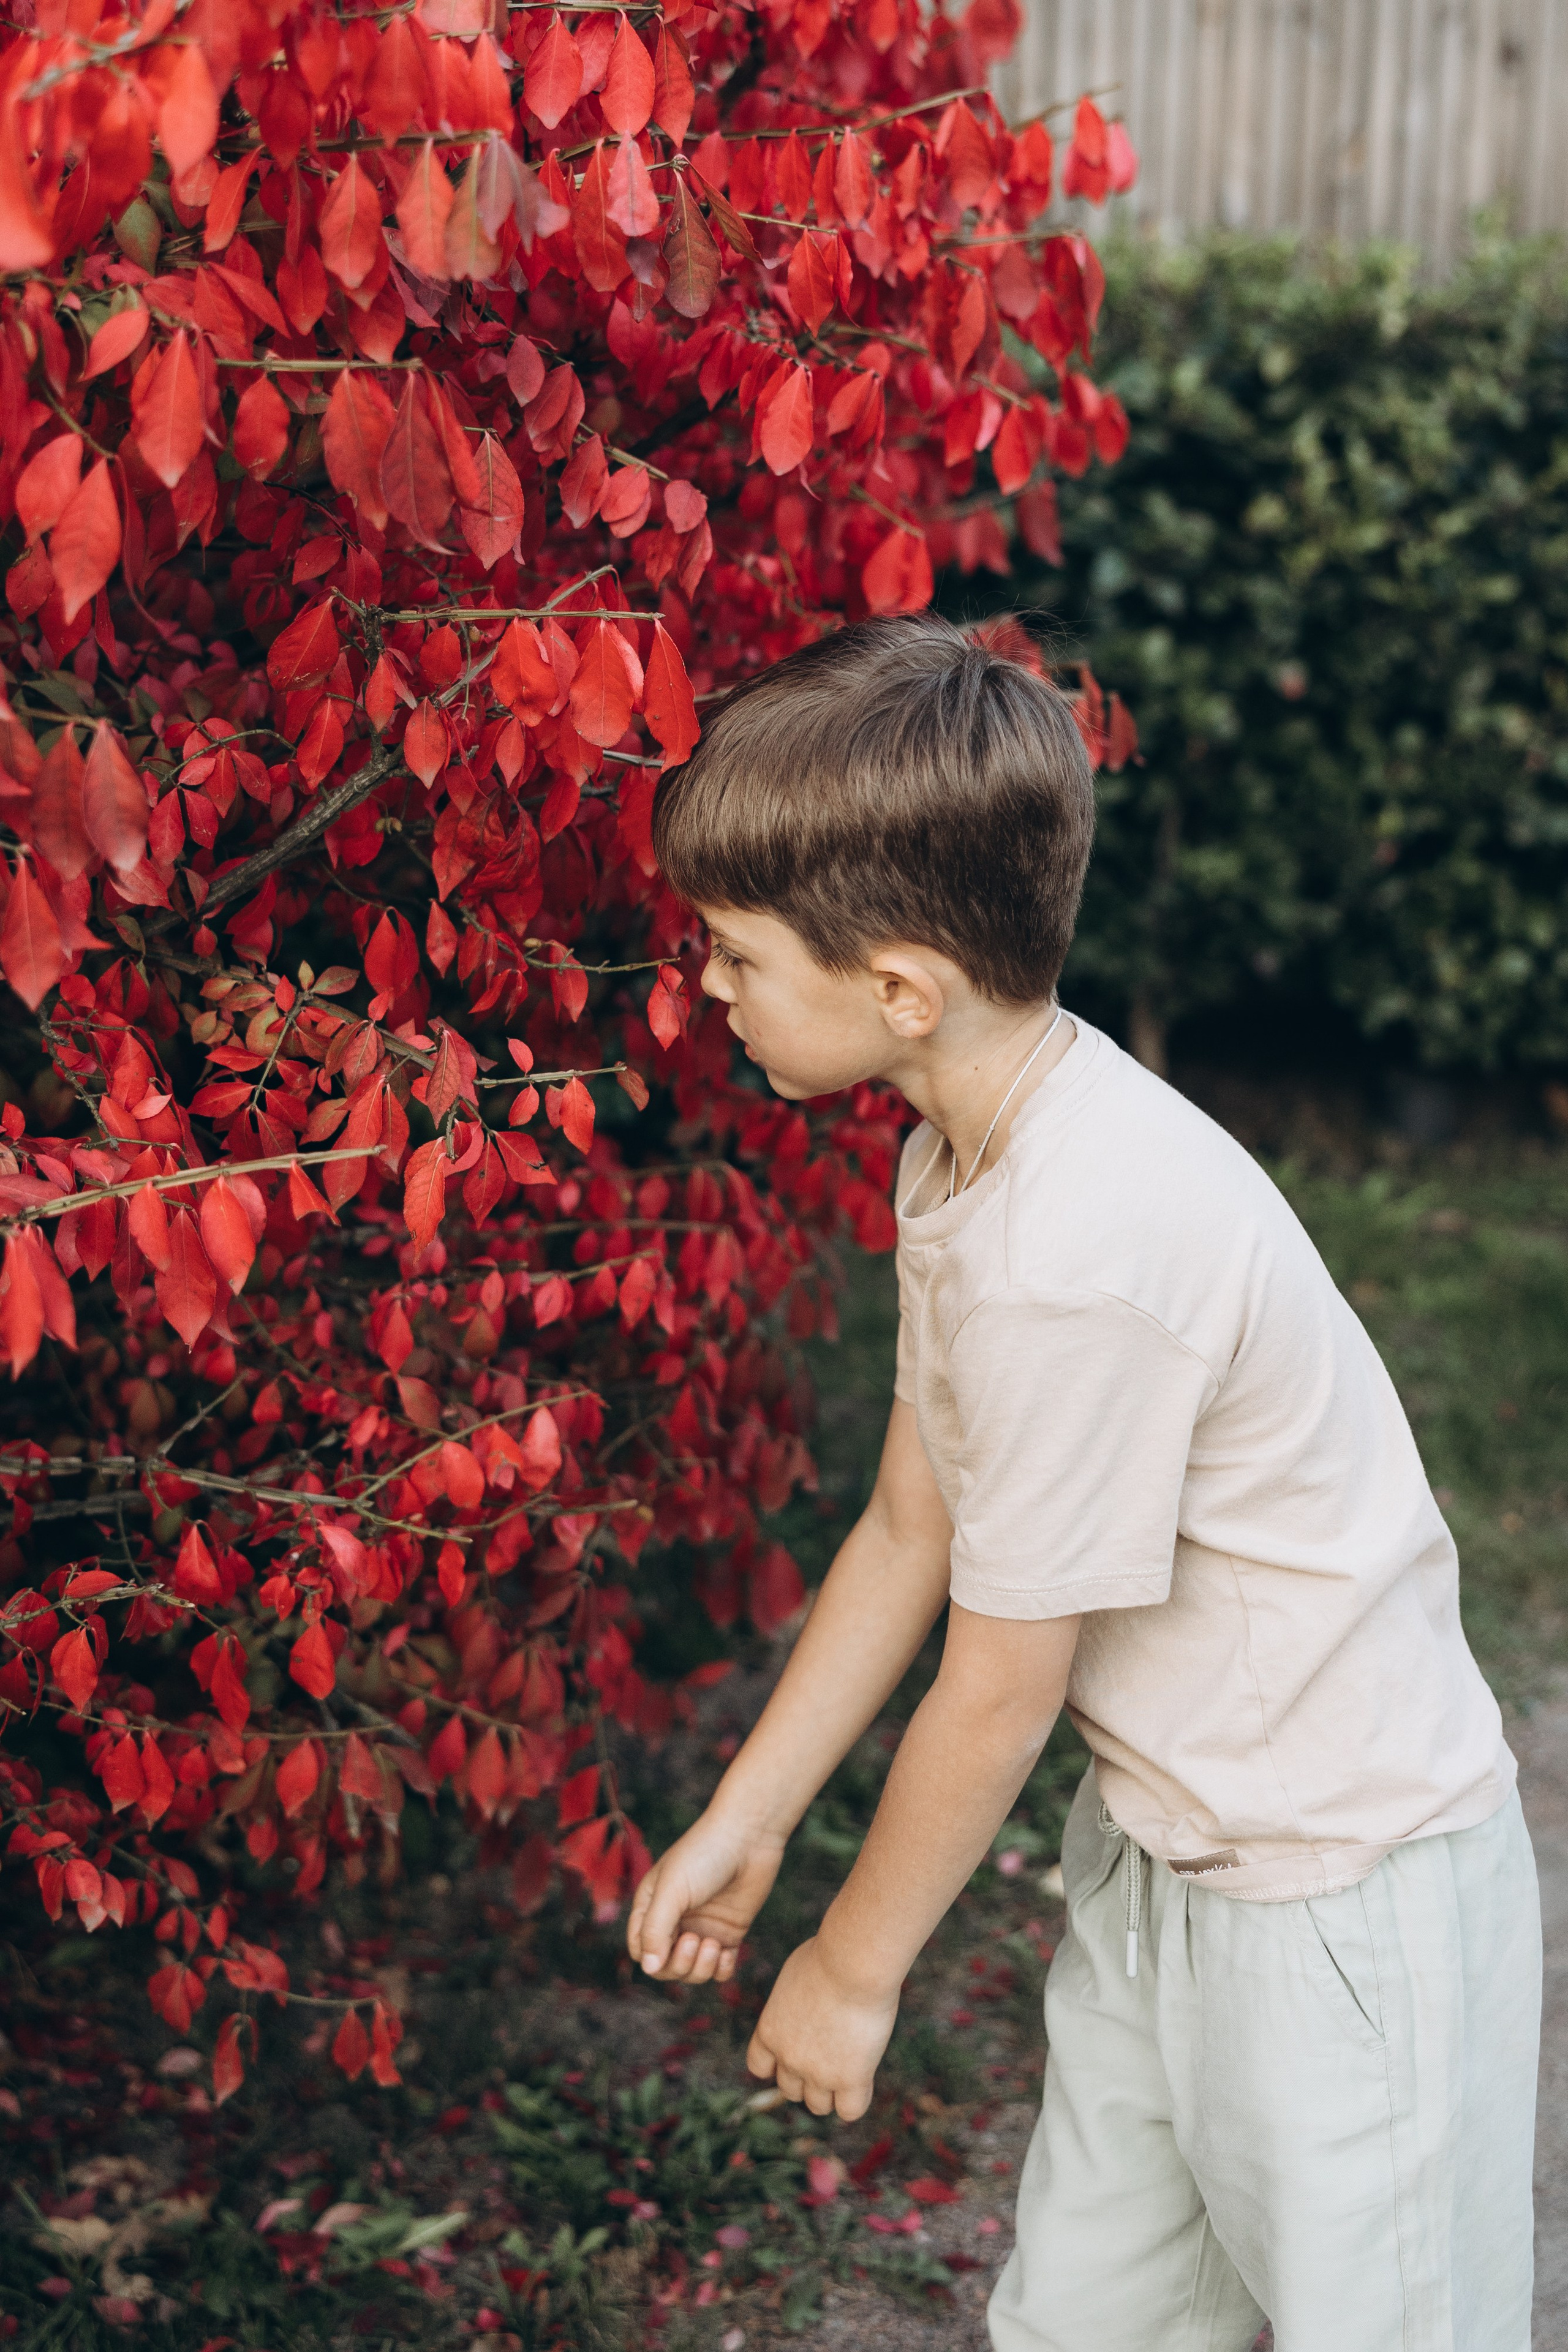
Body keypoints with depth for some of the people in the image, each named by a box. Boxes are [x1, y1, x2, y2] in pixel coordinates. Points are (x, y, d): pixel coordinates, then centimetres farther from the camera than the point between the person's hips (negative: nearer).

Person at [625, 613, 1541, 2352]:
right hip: (1162, 1846, 9)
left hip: (1341, 1895, -9)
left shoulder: (1074, 1261, -31)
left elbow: (998, 1695, -20)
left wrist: (855, 1969, -5)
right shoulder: (969, 1149, -2)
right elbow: (911, 1526, 8)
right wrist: (746, 1818, 13)